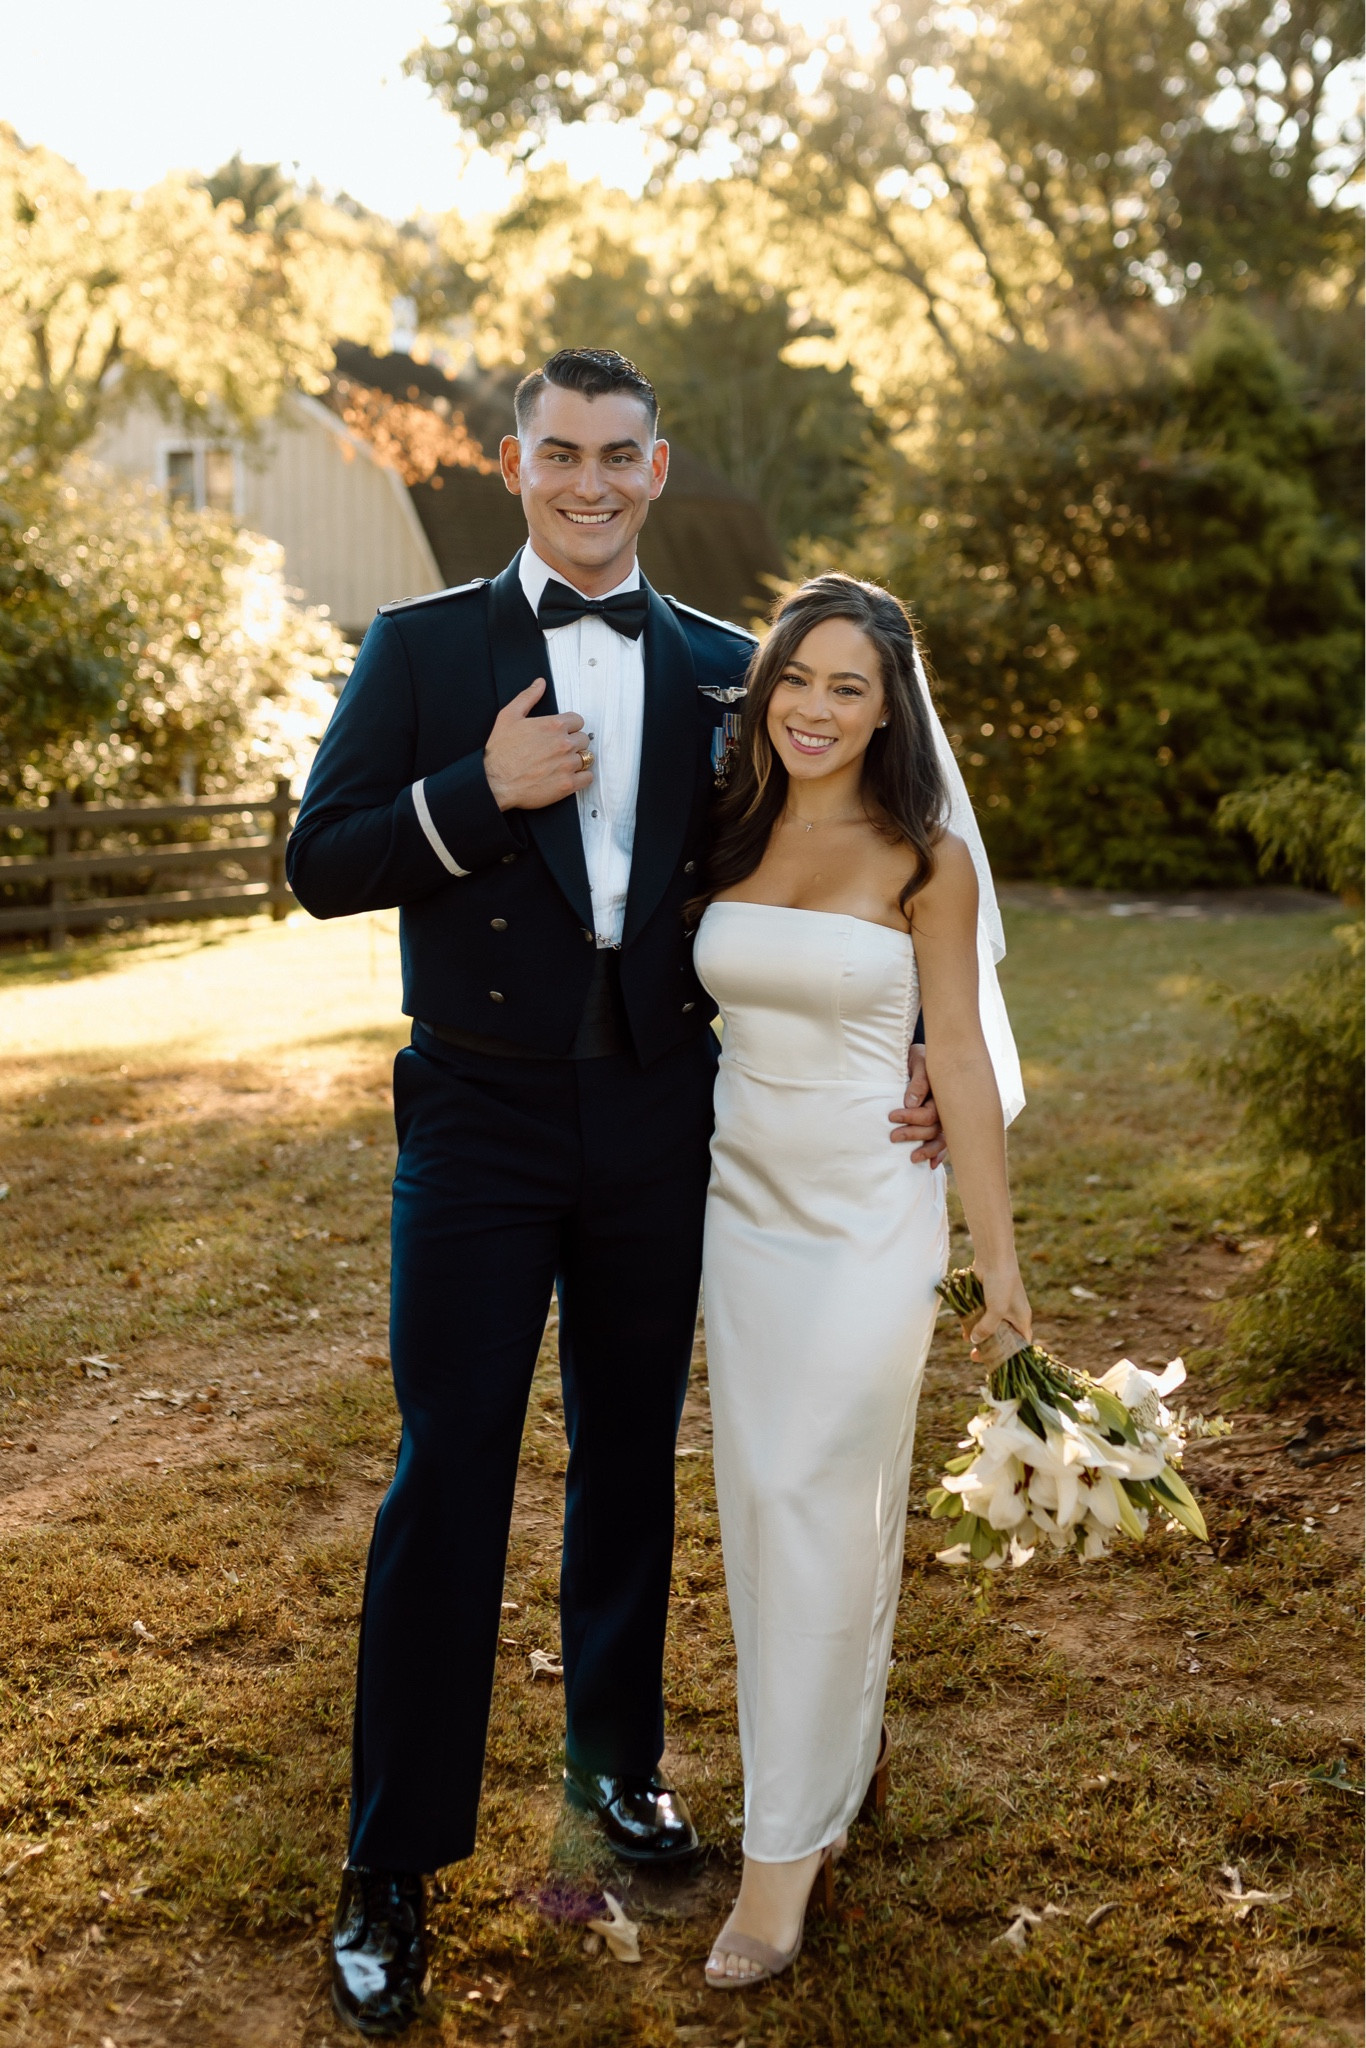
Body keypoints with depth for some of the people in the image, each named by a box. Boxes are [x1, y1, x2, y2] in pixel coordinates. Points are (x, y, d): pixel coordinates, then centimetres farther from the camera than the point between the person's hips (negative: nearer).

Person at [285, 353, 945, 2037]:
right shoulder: (420, 646, 0)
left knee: (629, 1459, 16)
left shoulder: (718, 667, 7)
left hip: (656, 1121, 3)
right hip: (481, 1120, -2)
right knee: (450, 1472, -1)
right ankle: (391, 1866, 12)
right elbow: (321, 867, -5)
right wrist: (481, 793, -20)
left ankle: (616, 1754, 36)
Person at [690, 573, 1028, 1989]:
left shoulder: (923, 861, -7)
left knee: (818, 1505, -4)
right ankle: (843, 1750, 33)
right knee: (761, 1500, 12)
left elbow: (959, 1059, -6)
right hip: (740, 1204, 5)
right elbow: (694, 1015, 11)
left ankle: (789, 1843, 7)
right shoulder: (730, 839, 5)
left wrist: (999, 1257, -5)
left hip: (868, 1217, -5)